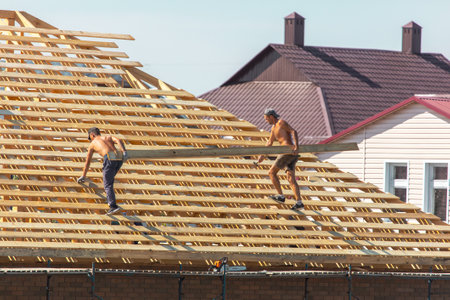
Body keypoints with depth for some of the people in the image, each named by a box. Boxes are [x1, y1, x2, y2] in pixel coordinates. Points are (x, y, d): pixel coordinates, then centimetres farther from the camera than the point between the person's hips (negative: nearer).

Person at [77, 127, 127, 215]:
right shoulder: (108, 137, 33)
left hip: (109, 158, -5)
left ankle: (113, 206, -20)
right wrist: (124, 152, -6)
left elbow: (87, 162, 33)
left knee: (107, 185, -5)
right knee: (110, 179, 28)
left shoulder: (93, 144, 26)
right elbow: (119, 140, 8)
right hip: (119, 159, 5)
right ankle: (110, 199, 26)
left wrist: (83, 177, 43)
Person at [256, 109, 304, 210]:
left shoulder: (281, 122, -4)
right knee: (291, 179, -2)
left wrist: (296, 147, -28)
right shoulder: (274, 127, 25)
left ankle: (281, 196, 0)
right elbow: (269, 143, 35)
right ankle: (299, 202, -14)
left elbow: (294, 131, -17)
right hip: (293, 156, 9)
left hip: (288, 151, -9)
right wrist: (262, 156, 38)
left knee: (272, 172, 1)